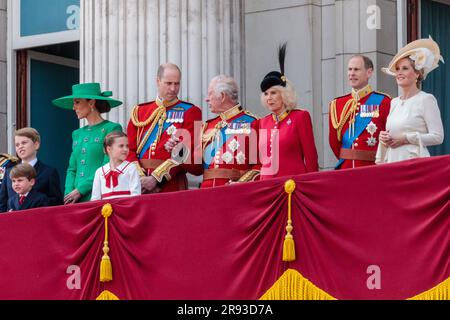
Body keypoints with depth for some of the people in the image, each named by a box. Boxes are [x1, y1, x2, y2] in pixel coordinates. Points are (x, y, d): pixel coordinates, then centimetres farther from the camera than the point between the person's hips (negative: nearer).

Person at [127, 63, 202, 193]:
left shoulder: (190, 112, 3)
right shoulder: (140, 111, 14)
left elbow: (186, 152, -8)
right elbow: (130, 149, 7)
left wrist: (156, 178, -14)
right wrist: (141, 178, -10)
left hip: (172, 186, -3)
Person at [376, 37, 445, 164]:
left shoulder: (426, 99, -4)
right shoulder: (394, 102, 16)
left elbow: (437, 137, -10)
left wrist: (405, 139, -14)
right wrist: (383, 138, 2)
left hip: (414, 161, -6)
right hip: (392, 161, 6)